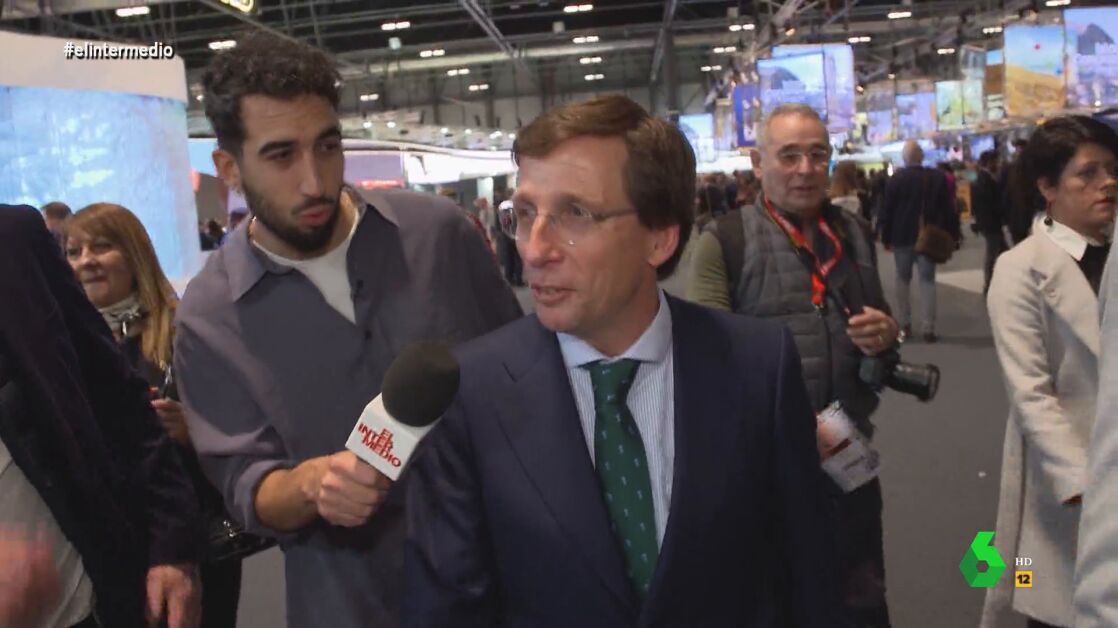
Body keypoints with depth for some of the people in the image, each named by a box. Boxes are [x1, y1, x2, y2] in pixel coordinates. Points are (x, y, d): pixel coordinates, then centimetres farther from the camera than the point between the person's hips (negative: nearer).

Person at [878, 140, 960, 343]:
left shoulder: (896, 178, -8)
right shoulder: (938, 177, -2)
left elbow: (886, 210, -7)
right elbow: (948, 208, 0)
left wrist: (886, 237, 1)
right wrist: (952, 234, 7)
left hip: (902, 237, -1)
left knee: (903, 279, 13)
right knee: (927, 280, 4)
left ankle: (905, 324, 13)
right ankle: (928, 328, -2)